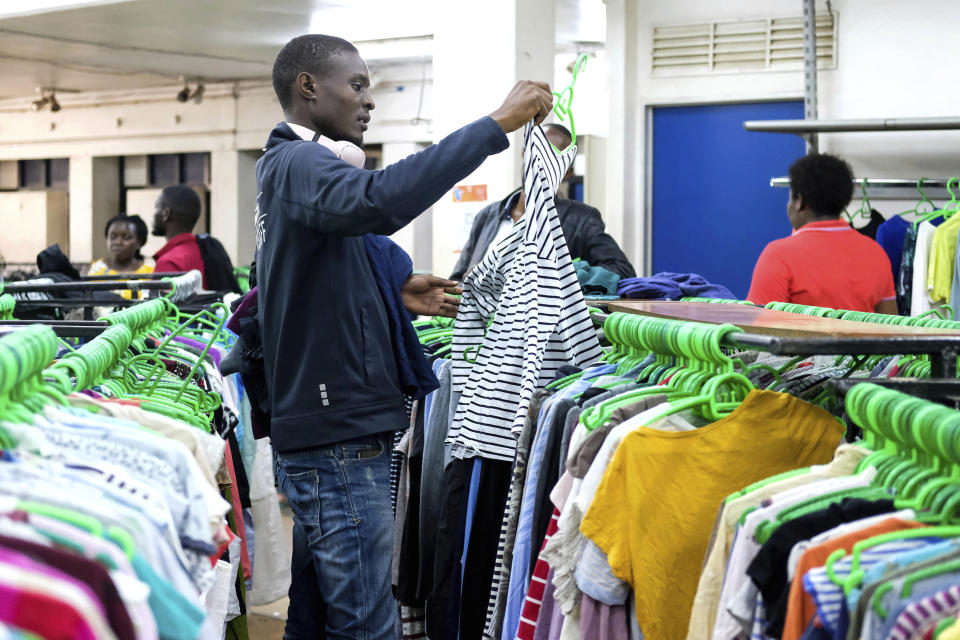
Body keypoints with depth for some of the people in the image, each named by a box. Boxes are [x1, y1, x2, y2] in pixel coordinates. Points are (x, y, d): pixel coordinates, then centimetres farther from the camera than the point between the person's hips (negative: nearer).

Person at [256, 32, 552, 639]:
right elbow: (380, 200, -35)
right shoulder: (298, 166, -14)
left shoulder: (287, 167, 19)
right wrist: (497, 123, -33)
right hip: (340, 439, -11)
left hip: (324, 430, 11)